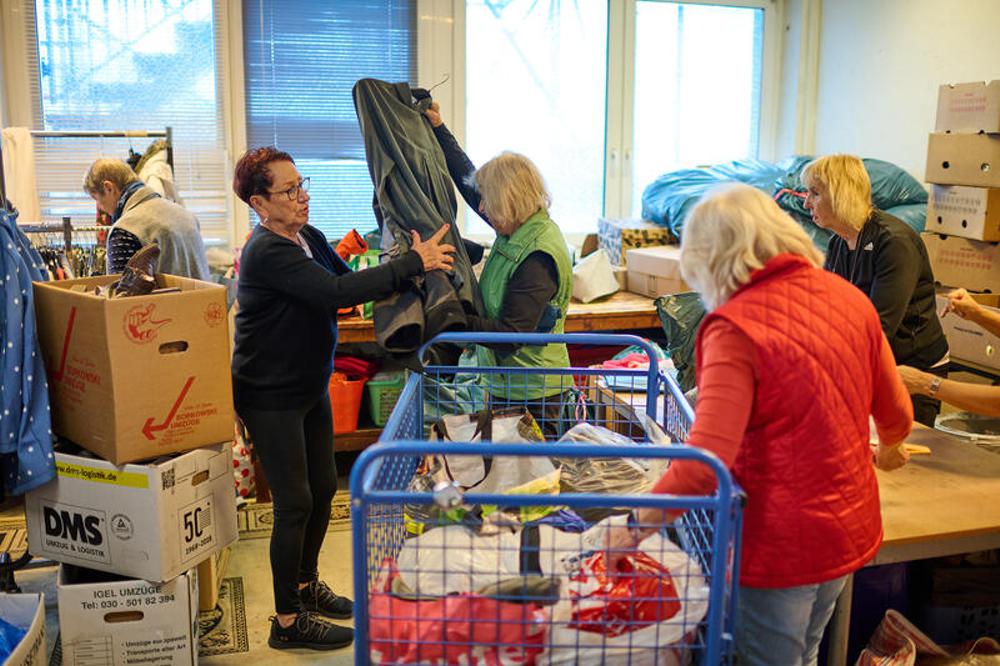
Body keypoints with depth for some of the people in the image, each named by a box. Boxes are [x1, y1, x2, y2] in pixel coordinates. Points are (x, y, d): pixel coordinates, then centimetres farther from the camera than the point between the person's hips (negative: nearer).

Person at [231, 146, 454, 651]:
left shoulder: (307, 237, 6)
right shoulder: (267, 252, -23)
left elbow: (346, 281, 4)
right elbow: (337, 292, -34)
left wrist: (410, 269, -12)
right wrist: (413, 263, -31)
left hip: (310, 386, 9)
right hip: (270, 397, -9)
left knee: (323, 488, 18)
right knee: (295, 504, -1)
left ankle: (306, 585, 39)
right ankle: (288, 621, 15)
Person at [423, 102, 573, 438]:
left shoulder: (537, 259, -24)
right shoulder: (522, 228, 3)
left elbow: (511, 337, -24)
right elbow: (469, 180, 16)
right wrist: (439, 129, 19)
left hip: (531, 391, -9)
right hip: (511, 383, 9)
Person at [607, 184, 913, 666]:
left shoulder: (735, 326, -23)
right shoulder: (849, 297, -2)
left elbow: (704, 464, -31)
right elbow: (896, 413, 10)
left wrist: (636, 529, -20)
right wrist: (889, 448, 31)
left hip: (782, 545, -7)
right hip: (852, 530, 7)